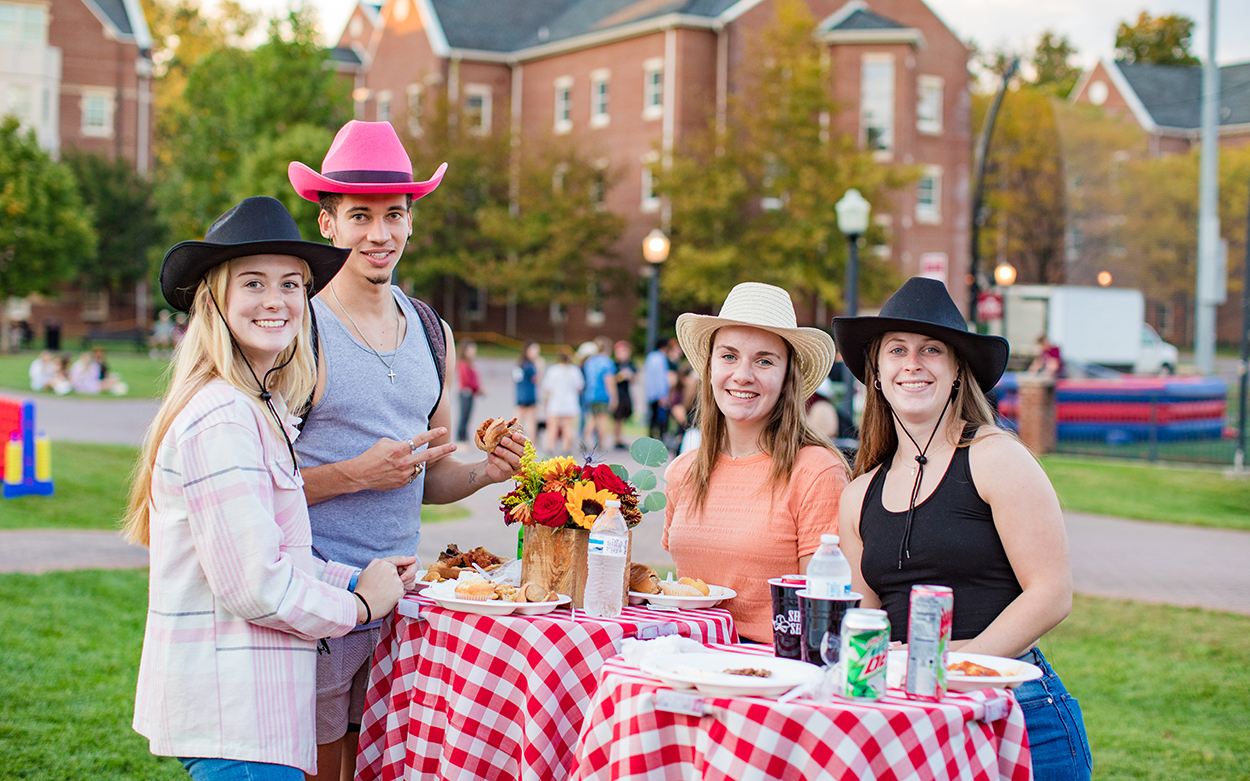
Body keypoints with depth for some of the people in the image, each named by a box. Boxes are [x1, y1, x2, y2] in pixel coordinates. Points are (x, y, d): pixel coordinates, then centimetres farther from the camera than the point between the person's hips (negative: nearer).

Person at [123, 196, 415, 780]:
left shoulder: (261, 410, 14)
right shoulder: (222, 422, -18)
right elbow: (253, 584, -20)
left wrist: (355, 579, 7)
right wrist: (358, 604, -6)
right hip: (235, 711, -10)